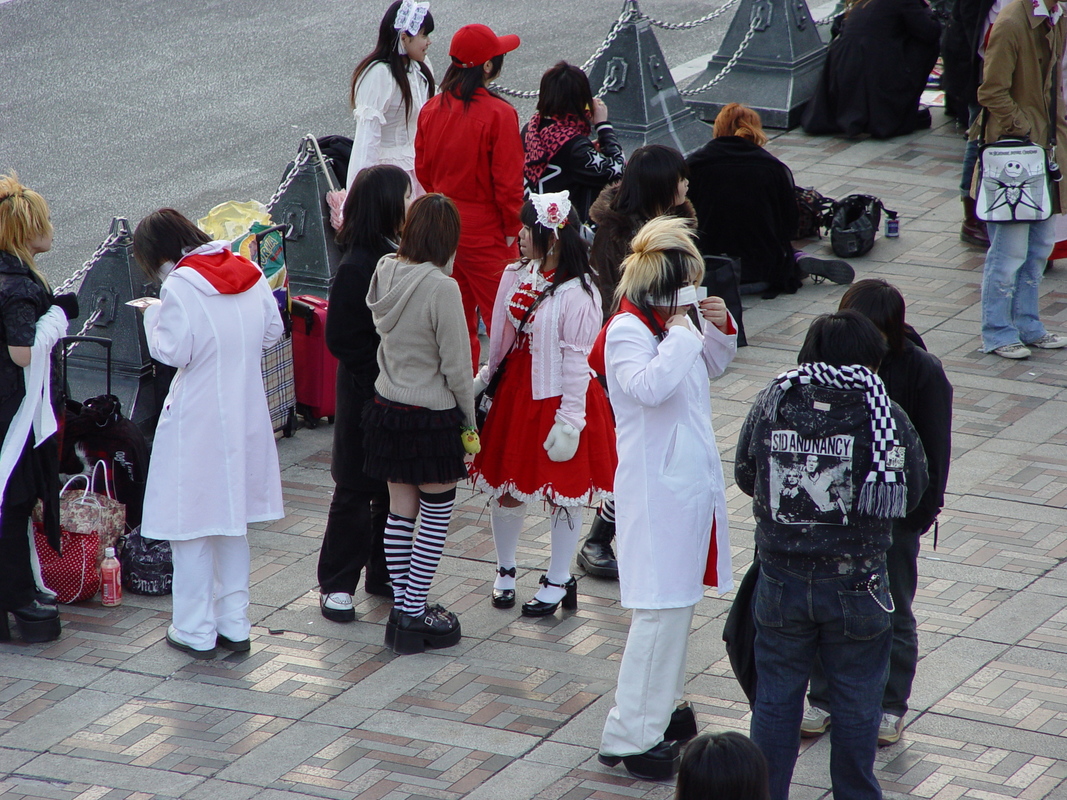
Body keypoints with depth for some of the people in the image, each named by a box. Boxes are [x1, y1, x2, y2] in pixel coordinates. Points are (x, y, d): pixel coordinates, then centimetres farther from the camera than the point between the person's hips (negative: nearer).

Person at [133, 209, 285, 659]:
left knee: (190, 526, 4)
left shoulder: (180, 286, -16)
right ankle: (234, 626, 22)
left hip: (197, 420, -7)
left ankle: (195, 632, 9)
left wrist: (154, 315, -1)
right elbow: (272, 332, 10)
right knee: (232, 523, 17)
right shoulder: (249, 273, 4)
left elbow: (172, 351, -16)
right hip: (246, 415, 7)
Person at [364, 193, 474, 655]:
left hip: (387, 408, 6)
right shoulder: (442, 288, -21)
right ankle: (414, 615, 8)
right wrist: (469, 416, -1)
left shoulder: (385, 273, -2)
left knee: (400, 510, 14)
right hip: (431, 416, -6)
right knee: (436, 512, 7)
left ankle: (402, 608, 22)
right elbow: (456, 365, -16)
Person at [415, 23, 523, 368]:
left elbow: (422, 171, 9)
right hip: (486, 234, -6)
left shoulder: (432, 109, 0)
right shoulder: (499, 114, -18)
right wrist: (513, 229, -3)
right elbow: (508, 182, -15)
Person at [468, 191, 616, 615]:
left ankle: (558, 581, 20)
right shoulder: (516, 276, 3)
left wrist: (569, 420, -17)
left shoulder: (577, 294, -18)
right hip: (514, 394, 7)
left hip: (556, 400, -7)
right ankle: (505, 571, 30)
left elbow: (578, 361, -17)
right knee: (504, 486, 12)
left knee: (563, 493, 6)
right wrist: (483, 380, 13)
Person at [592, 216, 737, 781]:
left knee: (679, 602, 18)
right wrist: (681, 331, -23)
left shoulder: (673, 321, 8)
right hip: (657, 487, -9)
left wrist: (720, 328, 7)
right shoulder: (626, 331, -17)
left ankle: (664, 703, 32)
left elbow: (711, 368, 26)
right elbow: (650, 386, -35)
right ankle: (629, 735, -4)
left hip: (693, 481, 9)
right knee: (662, 608, -9)